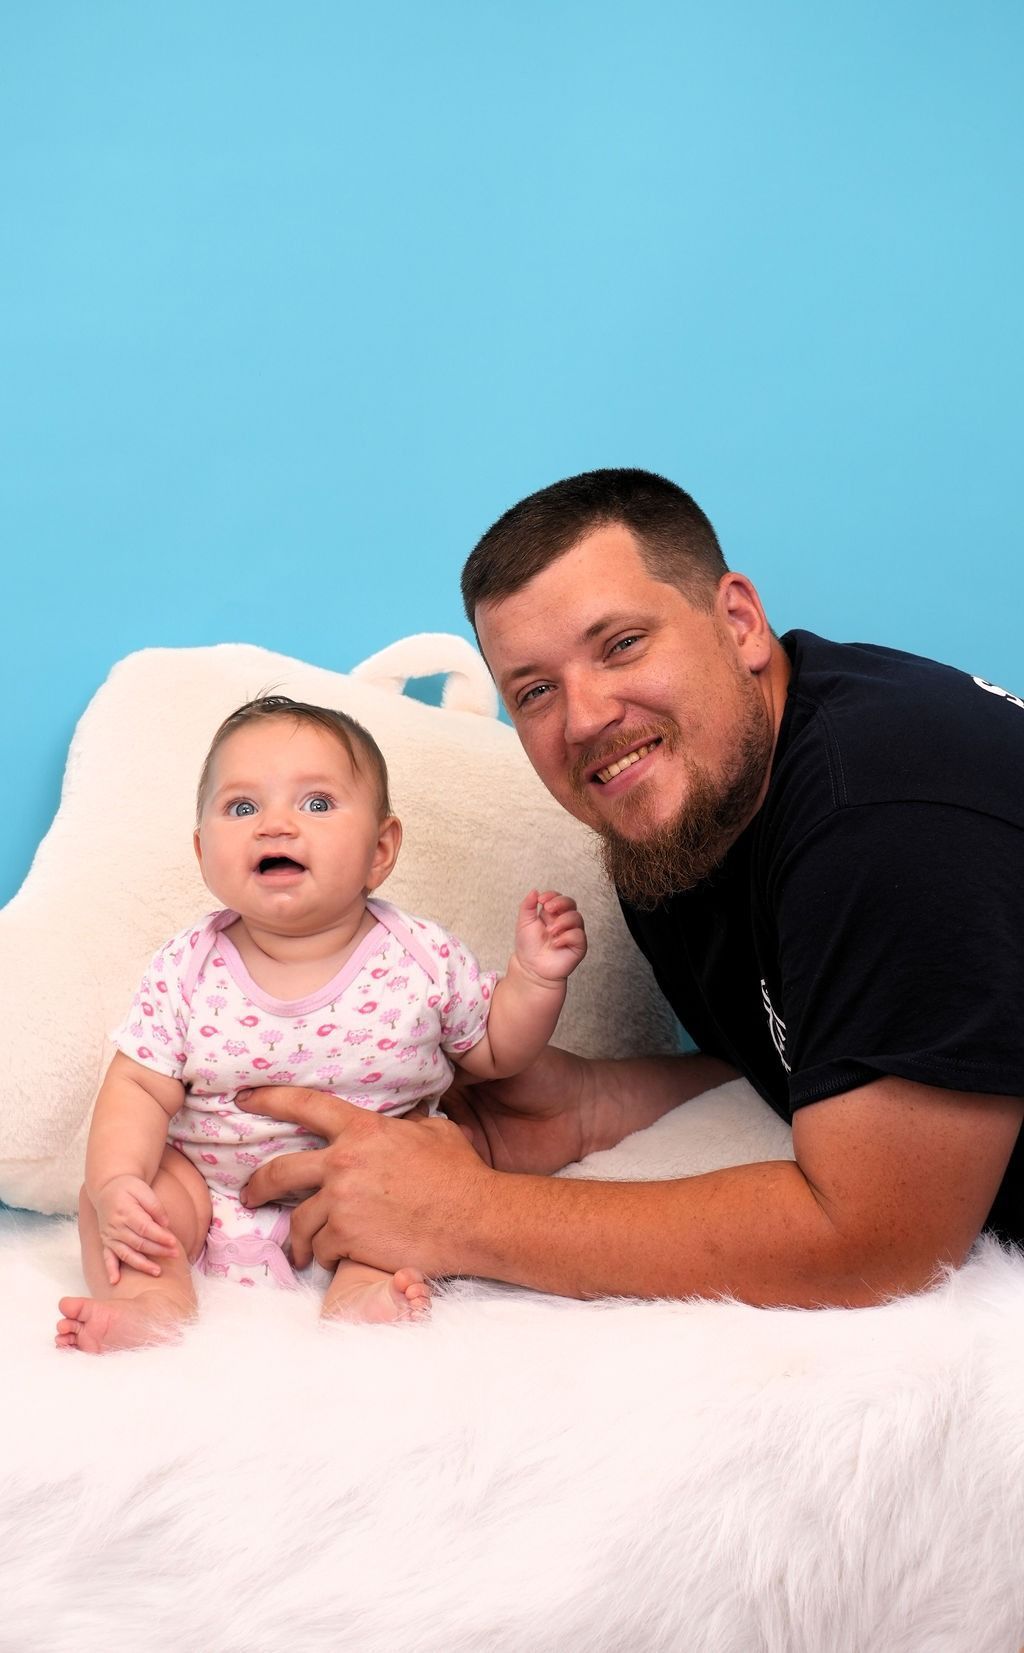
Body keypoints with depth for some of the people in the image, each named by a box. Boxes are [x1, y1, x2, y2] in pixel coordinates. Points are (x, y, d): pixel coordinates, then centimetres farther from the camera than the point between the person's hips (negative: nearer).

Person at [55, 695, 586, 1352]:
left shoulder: (424, 958, -11)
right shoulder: (187, 970, -11)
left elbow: (493, 1048, 4)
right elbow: (139, 1090, -10)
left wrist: (537, 977, -13)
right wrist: (115, 1184, -27)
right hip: (214, 1189, 1)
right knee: (109, 1187, -16)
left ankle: (363, 1281, -25)